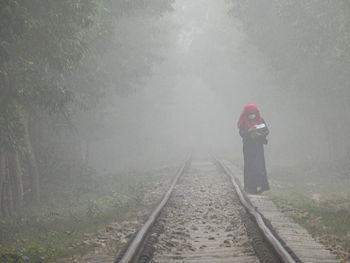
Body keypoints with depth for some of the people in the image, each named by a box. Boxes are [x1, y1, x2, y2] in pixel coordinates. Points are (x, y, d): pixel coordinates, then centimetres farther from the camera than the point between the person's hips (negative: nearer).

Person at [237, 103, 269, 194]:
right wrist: (249, 131, -26)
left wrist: (259, 134, -19)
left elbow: (267, 131, 0)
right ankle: (250, 186, 4)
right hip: (248, 146, -1)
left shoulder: (260, 120, 2)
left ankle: (259, 186, -12)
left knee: (259, 165, -9)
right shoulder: (244, 122, -1)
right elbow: (241, 133, -8)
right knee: (249, 166, -2)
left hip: (258, 146, 1)